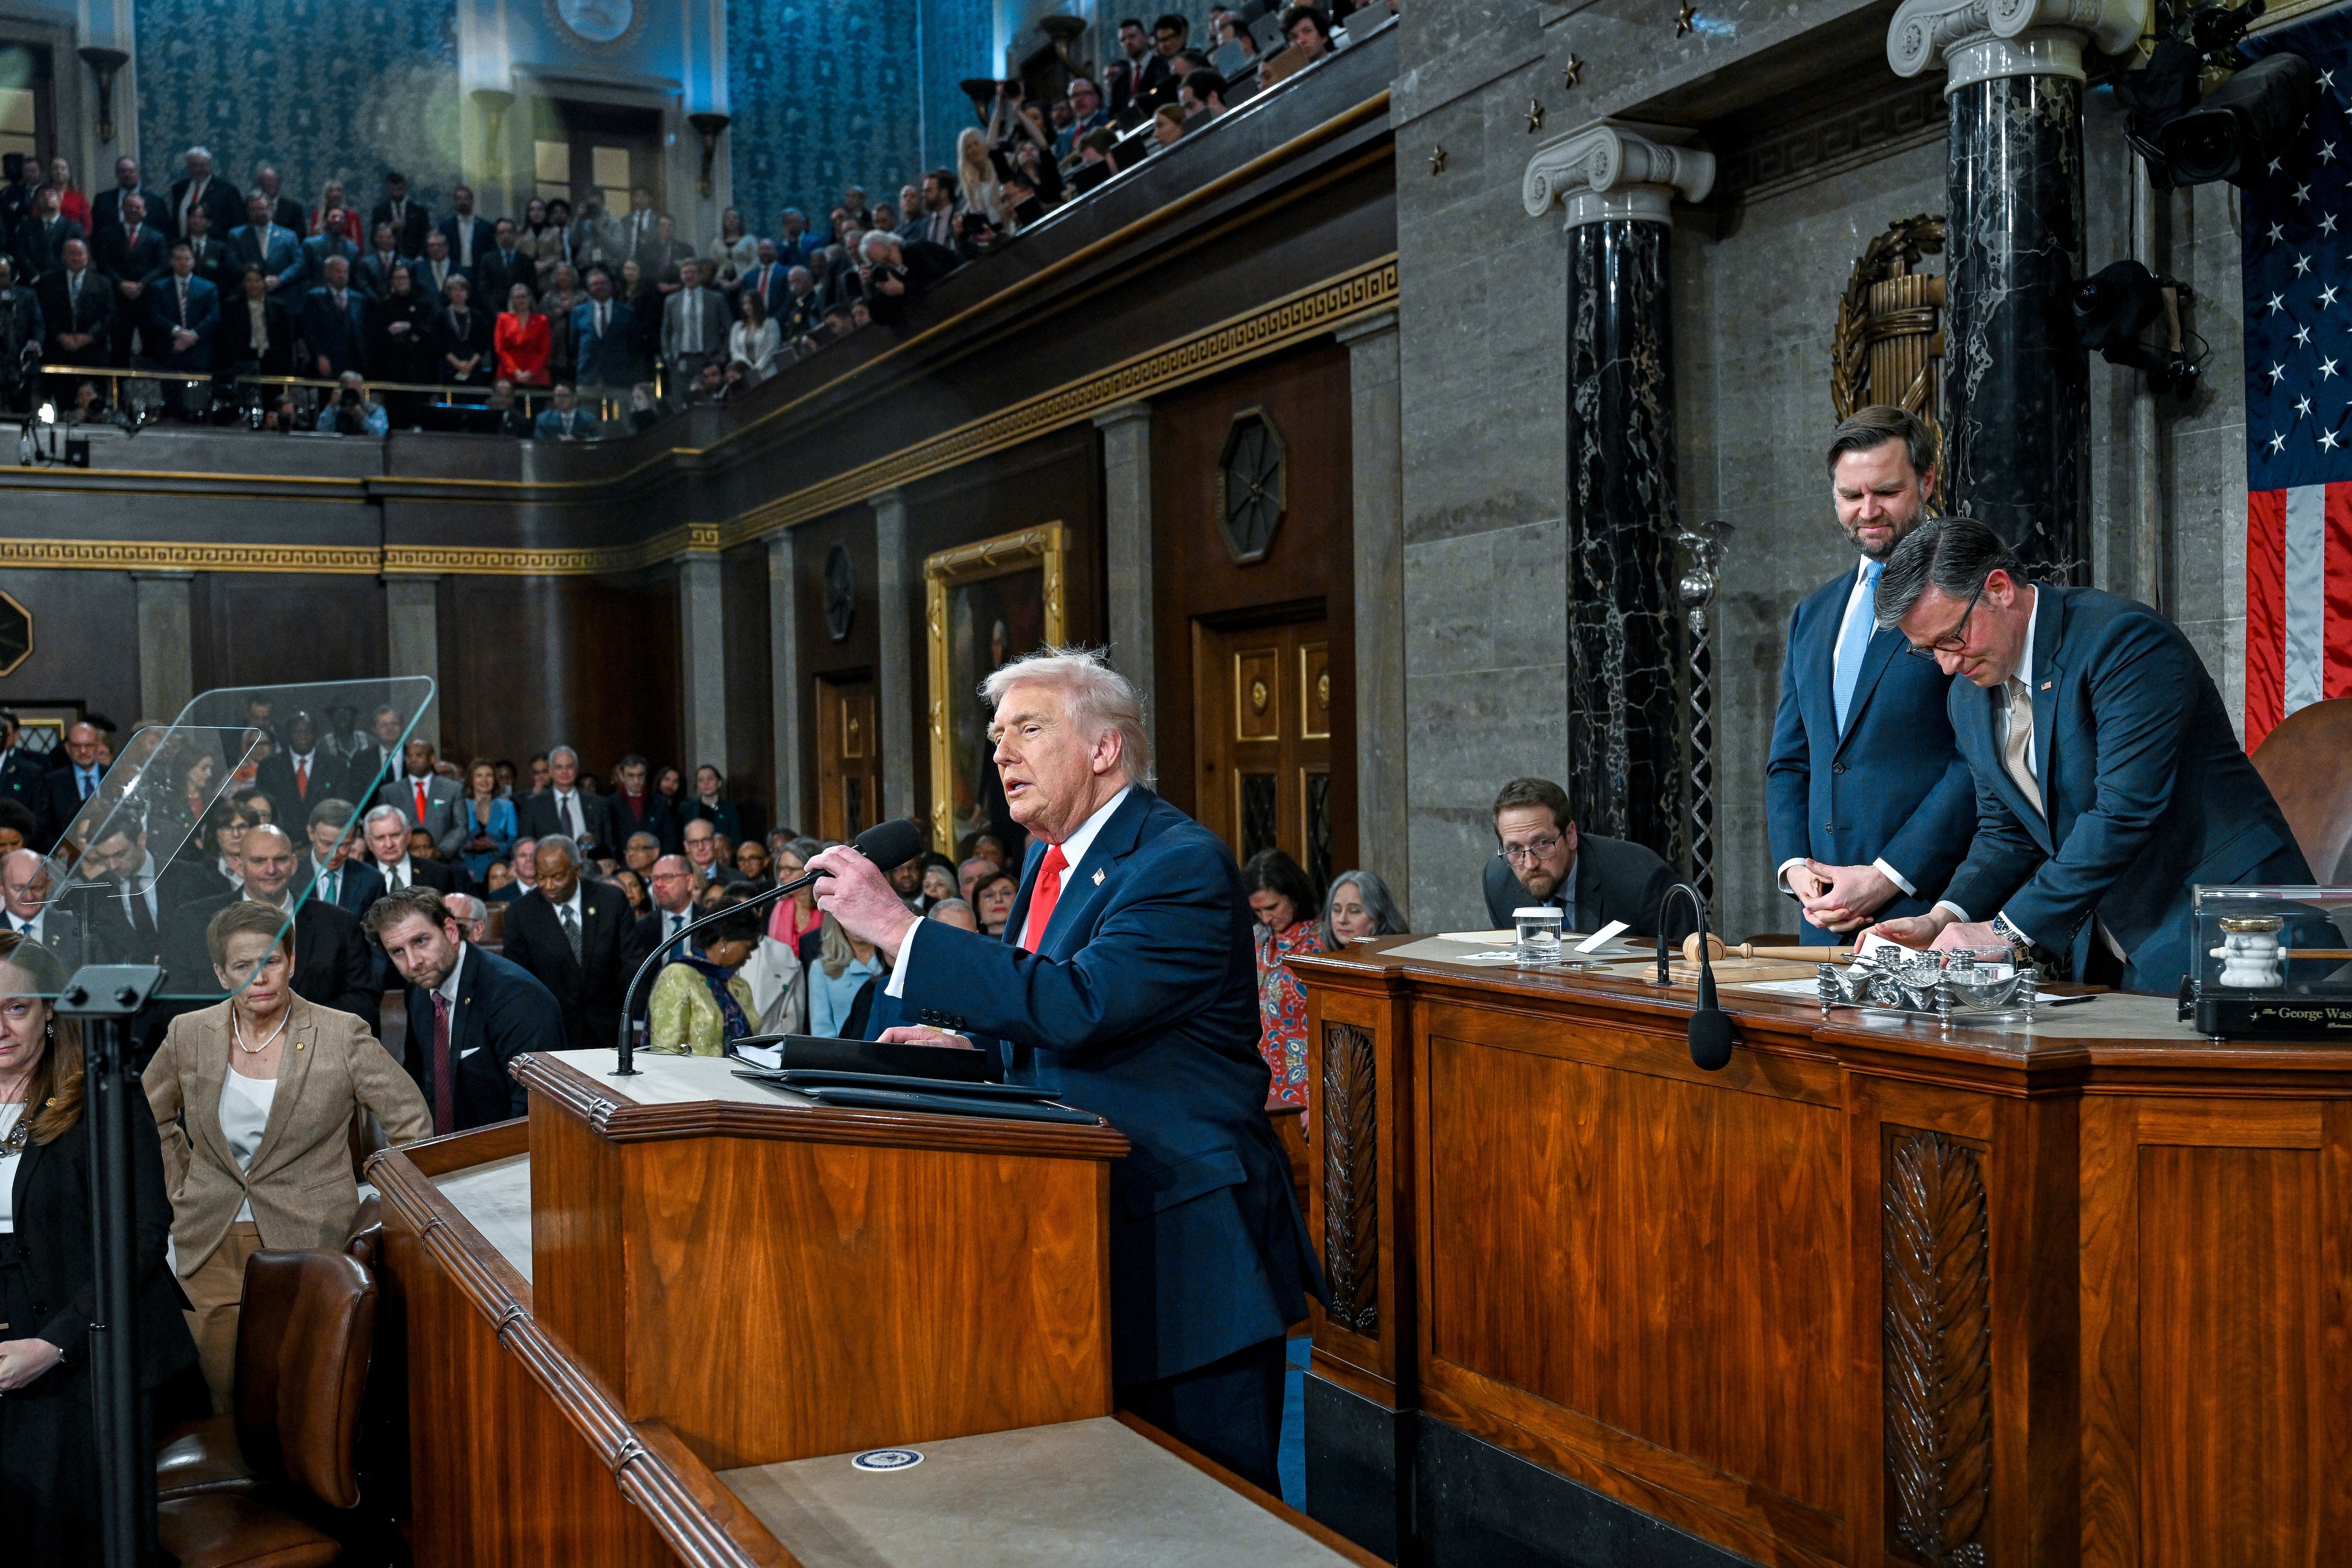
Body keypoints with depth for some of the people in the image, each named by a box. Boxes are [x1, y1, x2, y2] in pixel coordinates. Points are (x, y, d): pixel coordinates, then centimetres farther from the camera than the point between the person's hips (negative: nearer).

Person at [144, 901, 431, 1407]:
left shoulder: (342, 1035, -6)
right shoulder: (190, 1034, 3)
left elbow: (411, 1121, 0)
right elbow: (148, 1112, 22)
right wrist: (182, 1184, 15)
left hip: (307, 1245, -3)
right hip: (211, 1244, 3)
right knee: (214, 1394, 2)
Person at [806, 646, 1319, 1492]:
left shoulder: (1182, 864, -17)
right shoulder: (1050, 857, 12)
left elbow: (1082, 1005, -30)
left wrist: (900, 929, -28)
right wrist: (969, 1043, 1)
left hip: (1184, 1237, -9)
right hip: (1084, 1230, 9)